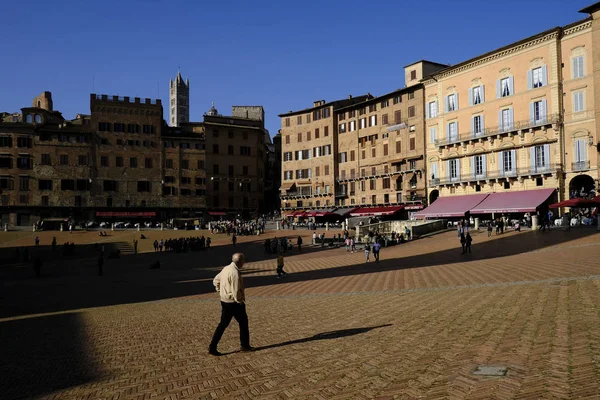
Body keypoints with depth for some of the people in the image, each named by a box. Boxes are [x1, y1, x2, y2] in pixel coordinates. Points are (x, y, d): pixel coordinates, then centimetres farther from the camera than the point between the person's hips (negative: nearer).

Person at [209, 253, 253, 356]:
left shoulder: (226, 269, 6)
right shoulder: (235, 273, -22)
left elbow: (215, 281, 17)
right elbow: (236, 291, -24)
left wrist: (221, 292, 19)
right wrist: (240, 301, -10)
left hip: (224, 301, 8)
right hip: (234, 303, -8)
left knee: (223, 324, 12)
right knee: (243, 322, 11)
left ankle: (212, 348, 10)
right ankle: (245, 345, 23)